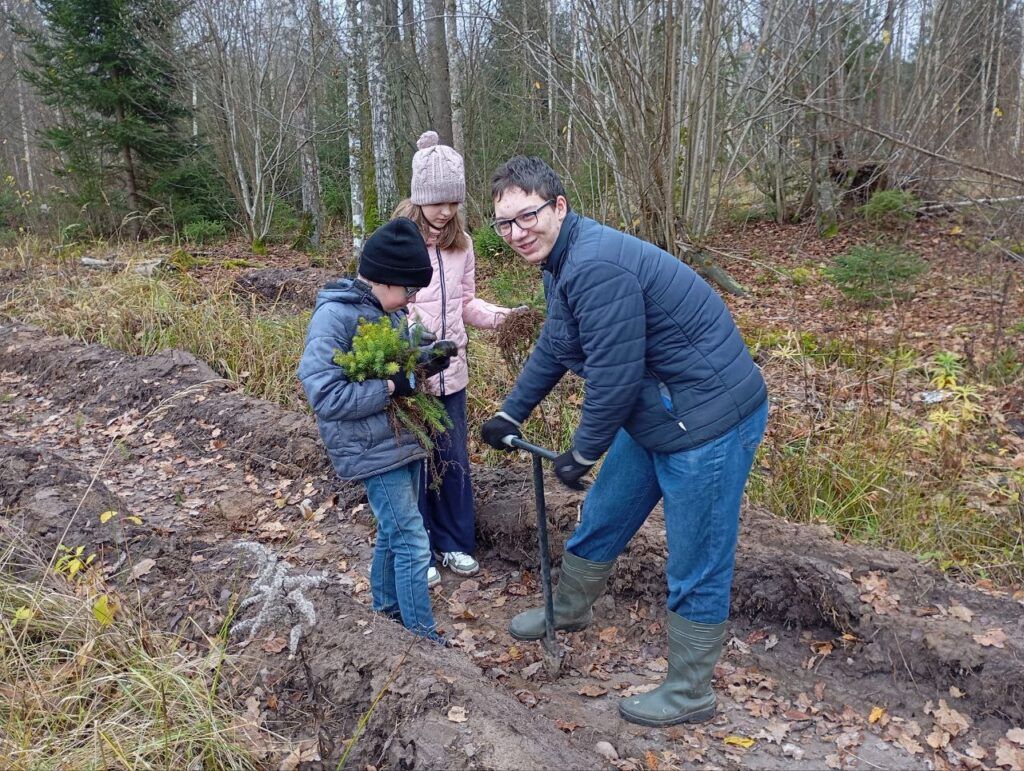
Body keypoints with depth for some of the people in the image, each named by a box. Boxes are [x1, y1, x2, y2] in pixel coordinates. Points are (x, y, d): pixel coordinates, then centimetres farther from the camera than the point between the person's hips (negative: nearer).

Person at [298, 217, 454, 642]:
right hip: (373, 450, -8)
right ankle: (423, 637, 9)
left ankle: (387, 610, 38)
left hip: (405, 440, 8)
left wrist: (428, 362, -3)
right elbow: (324, 395, -25)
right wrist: (391, 387, -24)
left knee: (393, 532, 20)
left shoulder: (388, 311, 5)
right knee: (412, 543, -4)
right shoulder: (334, 316, -19)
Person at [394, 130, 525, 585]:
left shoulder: (461, 243, 5)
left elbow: (466, 303, 11)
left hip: (451, 372, 5)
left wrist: (498, 316, -8)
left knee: (454, 459, 15)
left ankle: (454, 543, 34)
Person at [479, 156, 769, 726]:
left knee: (696, 567, 4)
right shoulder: (565, 261, 8)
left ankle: (690, 695, 24)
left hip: (710, 421, -10)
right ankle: (569, 610, 47)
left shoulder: (596, 267, -27)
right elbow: (553, 348, 21)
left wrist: (582, 454, -9)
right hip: (656, 416, 10)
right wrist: (511, 413, 28)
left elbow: (613, 378, -24)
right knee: (601, 519, 23)